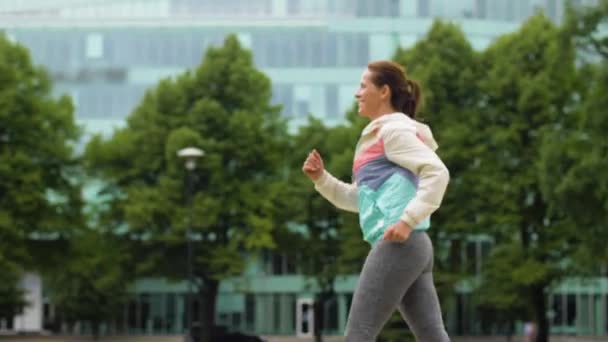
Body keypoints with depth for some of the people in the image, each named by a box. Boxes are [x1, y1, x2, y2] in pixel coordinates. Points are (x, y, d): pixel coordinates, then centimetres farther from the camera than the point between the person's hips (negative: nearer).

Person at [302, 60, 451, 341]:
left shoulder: (394, 130, -4)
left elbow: (438, 173, -16)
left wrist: (407, 220, -22)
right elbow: (358, 199, 27)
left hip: (398, 245, -10)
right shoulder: (380, 136, 25)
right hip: (412, 248, 10)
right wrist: (321, 178, 13)